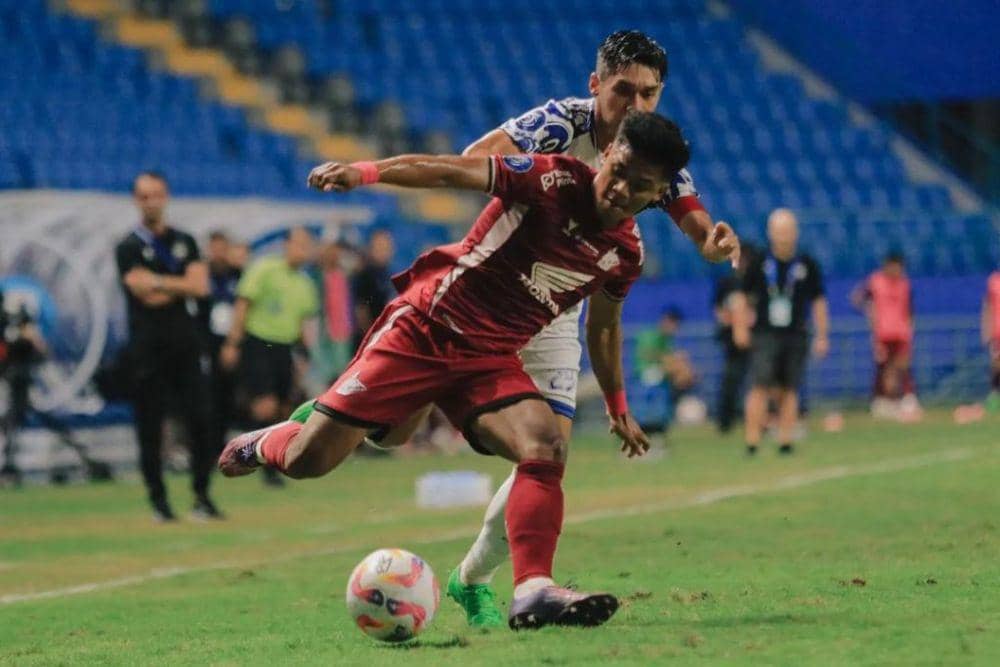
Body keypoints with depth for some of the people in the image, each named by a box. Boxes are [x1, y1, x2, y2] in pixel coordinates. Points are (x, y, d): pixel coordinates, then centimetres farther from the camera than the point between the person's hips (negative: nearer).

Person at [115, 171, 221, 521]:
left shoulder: (185, 242, 14)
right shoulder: (128, 249, 2)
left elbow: (200, 286, -1)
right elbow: (147, 294, -12)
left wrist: (160, 283, -8)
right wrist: (182, 286, -3)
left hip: (188, 347, 3)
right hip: (149, 350, -3)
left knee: (201, 420, -5)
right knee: (150, 427, -1)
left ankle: (201, 495, 1)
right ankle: (158, 501, 6)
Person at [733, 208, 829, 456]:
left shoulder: (807, 265, 4)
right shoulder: (759, 264, 2)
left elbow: (819, 302, 9)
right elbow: (742, 297, 10)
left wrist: (822, 336, 7)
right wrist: (740, 328, 1)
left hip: (796, 336, 1)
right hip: (765, 334, -1)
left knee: (789, 390, 3)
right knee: (760, 387, -11)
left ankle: (785, 440, 9)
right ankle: (752, 442, -12)